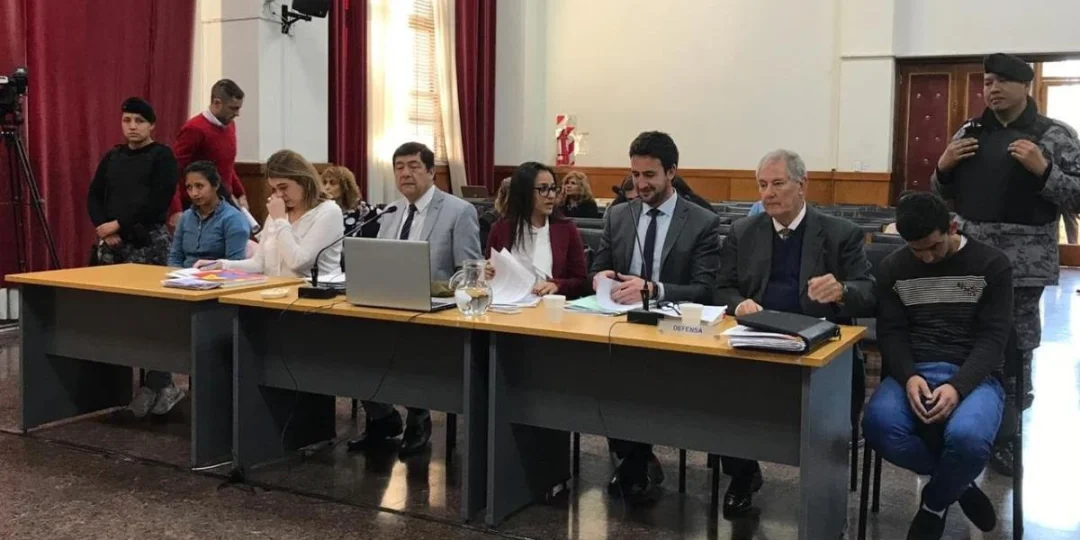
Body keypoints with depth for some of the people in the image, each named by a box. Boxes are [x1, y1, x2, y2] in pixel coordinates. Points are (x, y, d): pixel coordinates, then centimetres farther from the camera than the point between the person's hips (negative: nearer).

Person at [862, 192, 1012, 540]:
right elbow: (891, 332, 6)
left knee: (966, 437, -36)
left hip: (974, 376, -2)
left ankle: (934, 505, 0)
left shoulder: (992, 264, 2)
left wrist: (958, 387, -21)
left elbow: (993, 338, -4)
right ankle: (960, 483, -2)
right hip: (913, 372, 2)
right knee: (879, 425, -32)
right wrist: (909, 376, -16)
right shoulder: (893, 268, 10)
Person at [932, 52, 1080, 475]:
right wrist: (943, 167, -2)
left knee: (1015, 351, 2)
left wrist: (1042, 170, -18)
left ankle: (1006, 438, 14)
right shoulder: (968, 133, 11)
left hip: (1023, 263, -3)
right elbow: (944, 194, 18)